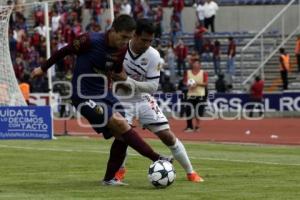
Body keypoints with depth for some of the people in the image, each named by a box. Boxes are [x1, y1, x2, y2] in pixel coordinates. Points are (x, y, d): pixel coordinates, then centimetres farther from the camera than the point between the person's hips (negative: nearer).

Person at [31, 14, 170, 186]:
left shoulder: (122, 49, -1)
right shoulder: (91, 41, -20)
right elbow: (65, 51, -6)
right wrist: (43, 69, 6)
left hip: (104, 94, 7)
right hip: (85, 96, -7)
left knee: (122, 135, -1)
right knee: (120, 123, -20)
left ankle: (109, 178, 11)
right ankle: (157, 159, -17)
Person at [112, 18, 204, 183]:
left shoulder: (153, 55, -17)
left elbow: (153, 86, -17)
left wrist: (133, 83, -31)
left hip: (143, 99, 1)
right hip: (122, 100, -1)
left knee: (167, 135, -2)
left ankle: (190, 172, 11)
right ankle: (119, 170, 7)